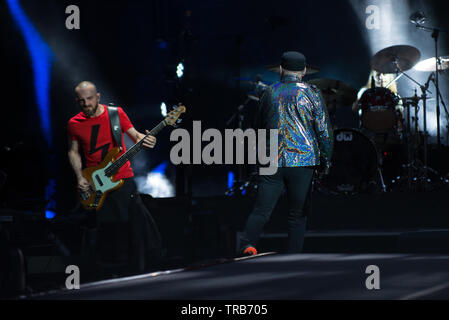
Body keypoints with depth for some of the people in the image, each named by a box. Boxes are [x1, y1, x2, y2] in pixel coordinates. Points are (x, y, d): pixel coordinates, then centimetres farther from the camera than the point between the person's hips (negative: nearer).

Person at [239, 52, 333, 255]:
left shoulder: (269, 93, 10)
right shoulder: (311, 94, 0)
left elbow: (259, 127, 22)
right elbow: (324, 131, -3)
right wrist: (325, 161, 8)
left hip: (272, 162, 2)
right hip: (302, 161, -2)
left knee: (261, 211, -2)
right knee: (298, 214, 7)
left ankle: (247, 245, -25)